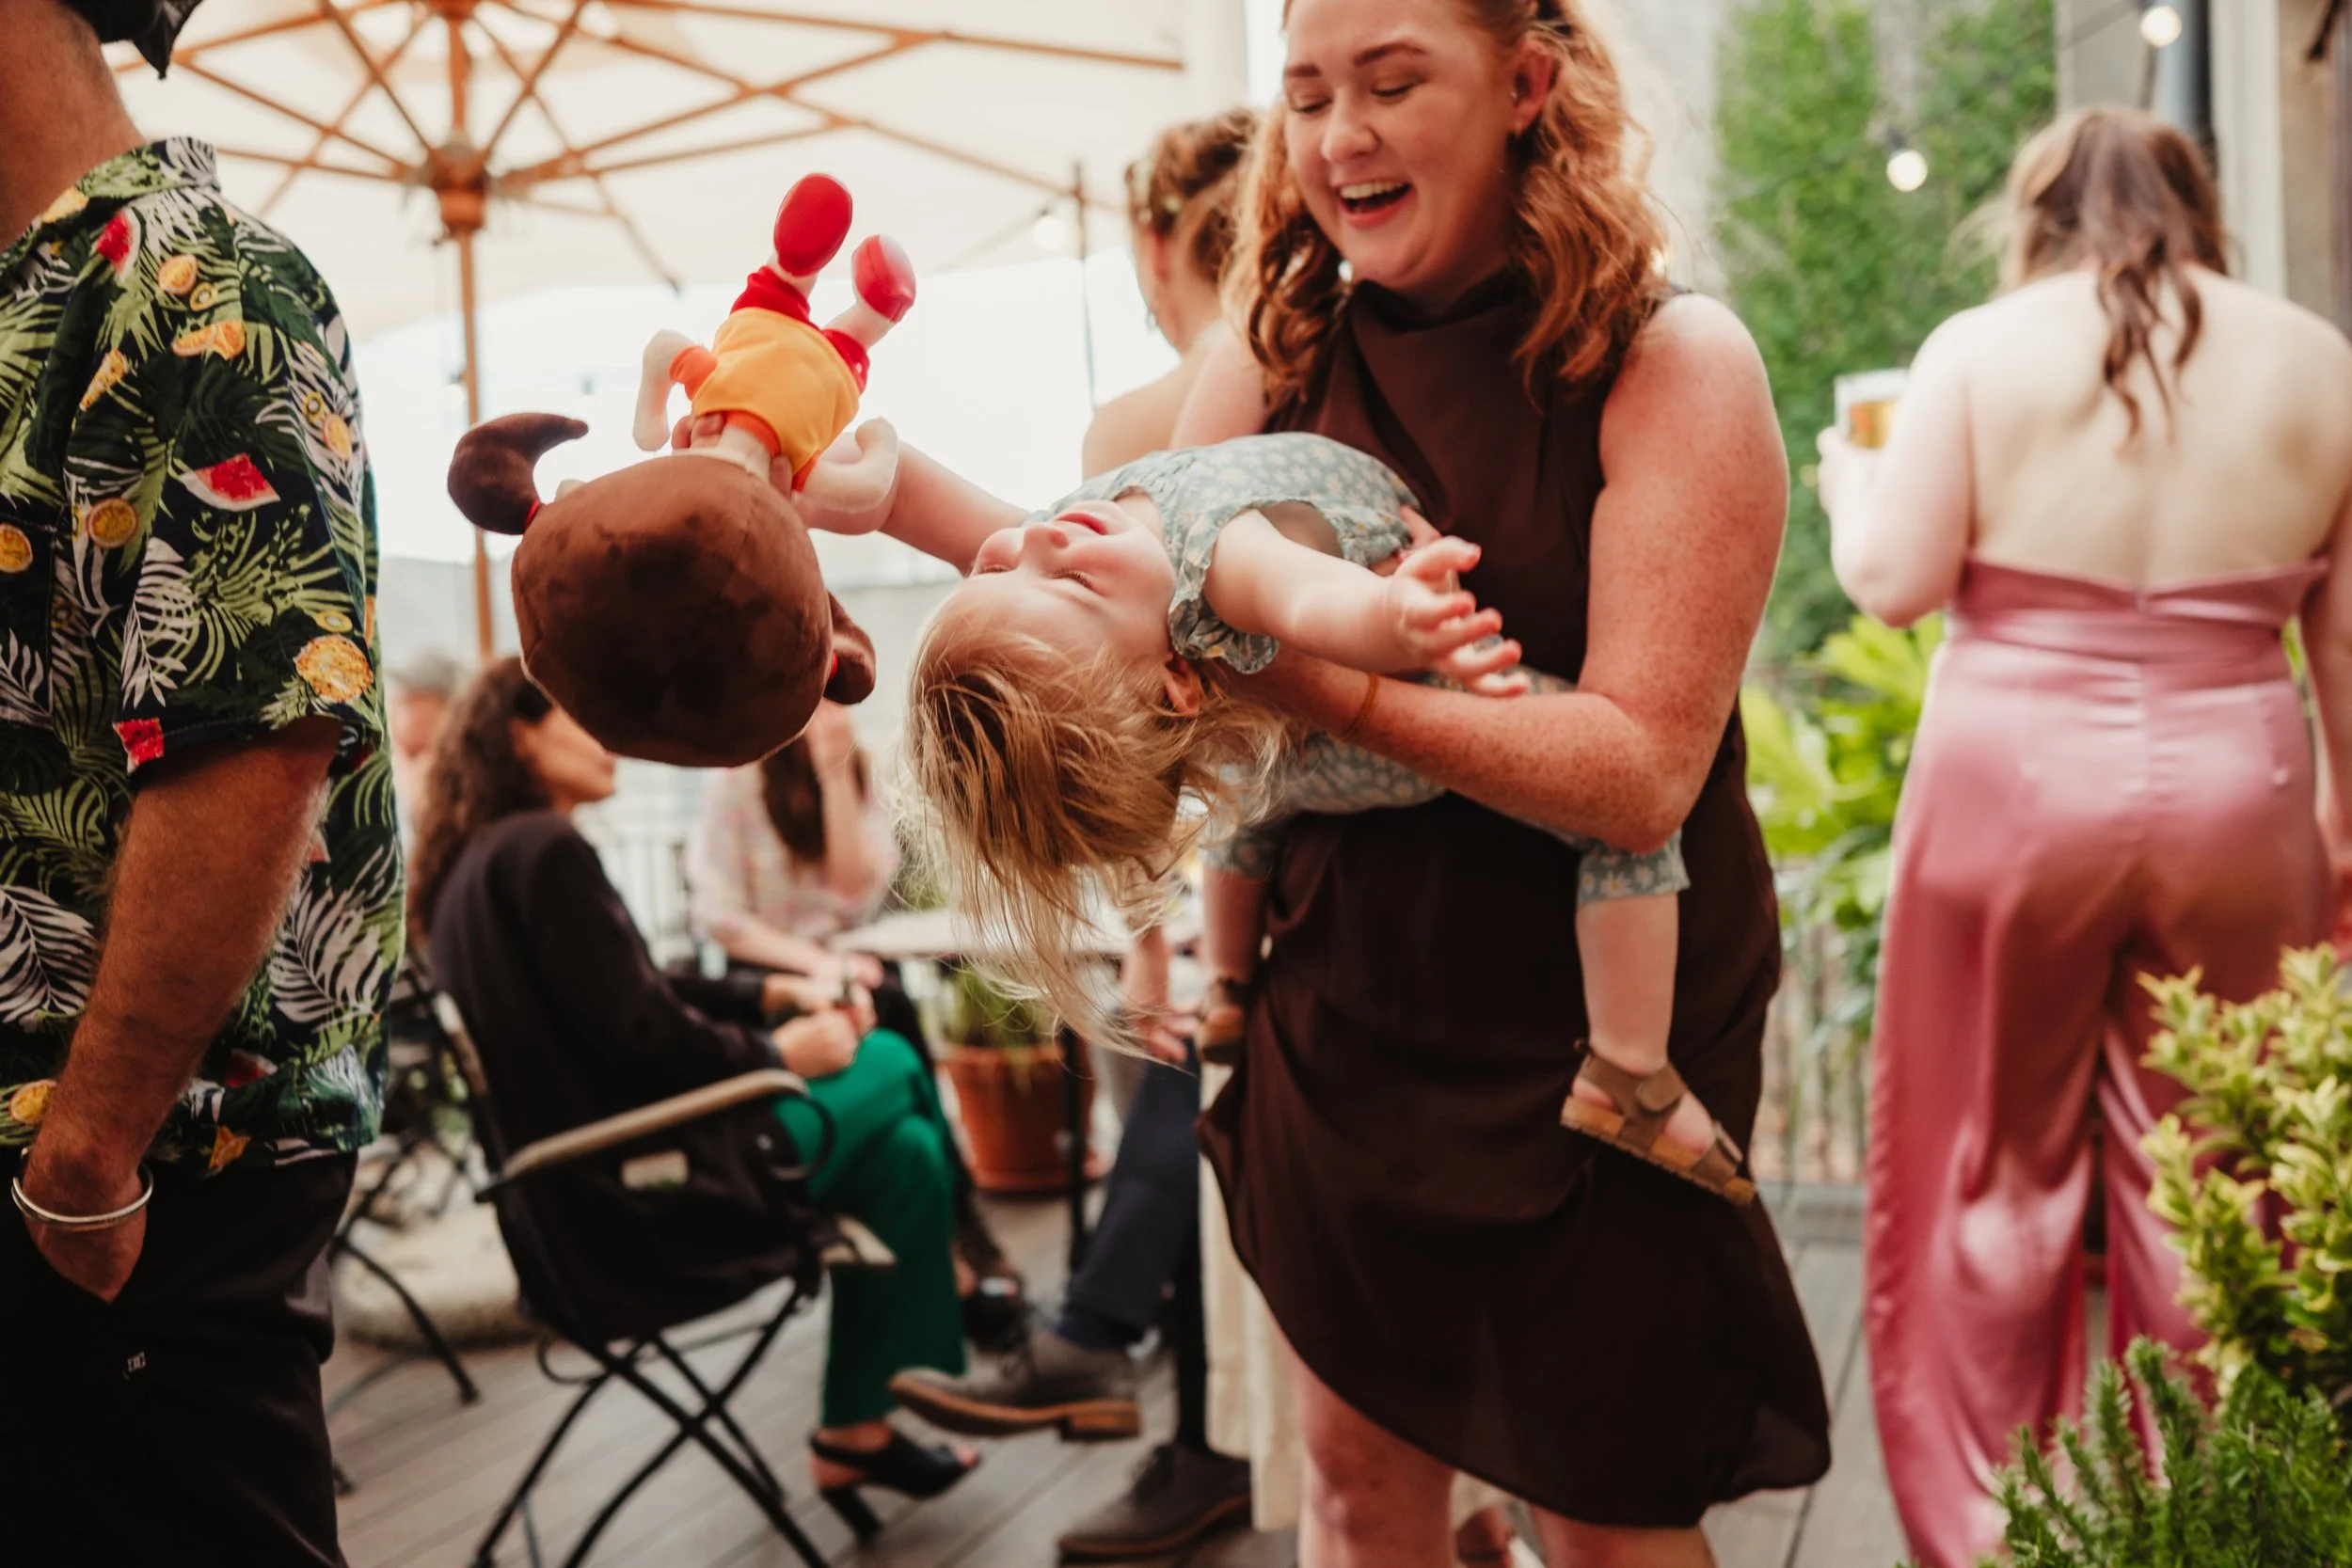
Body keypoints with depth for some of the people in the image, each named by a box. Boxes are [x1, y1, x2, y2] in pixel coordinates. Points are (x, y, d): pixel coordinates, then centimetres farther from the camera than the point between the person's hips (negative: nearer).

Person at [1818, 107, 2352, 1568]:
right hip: (2234, 793, 2)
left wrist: (1850, 486, 14)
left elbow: (1895, 581, -5)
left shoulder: (1981, 349, -2)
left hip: (2016, 789, -2)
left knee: (2000, 1175, 10)